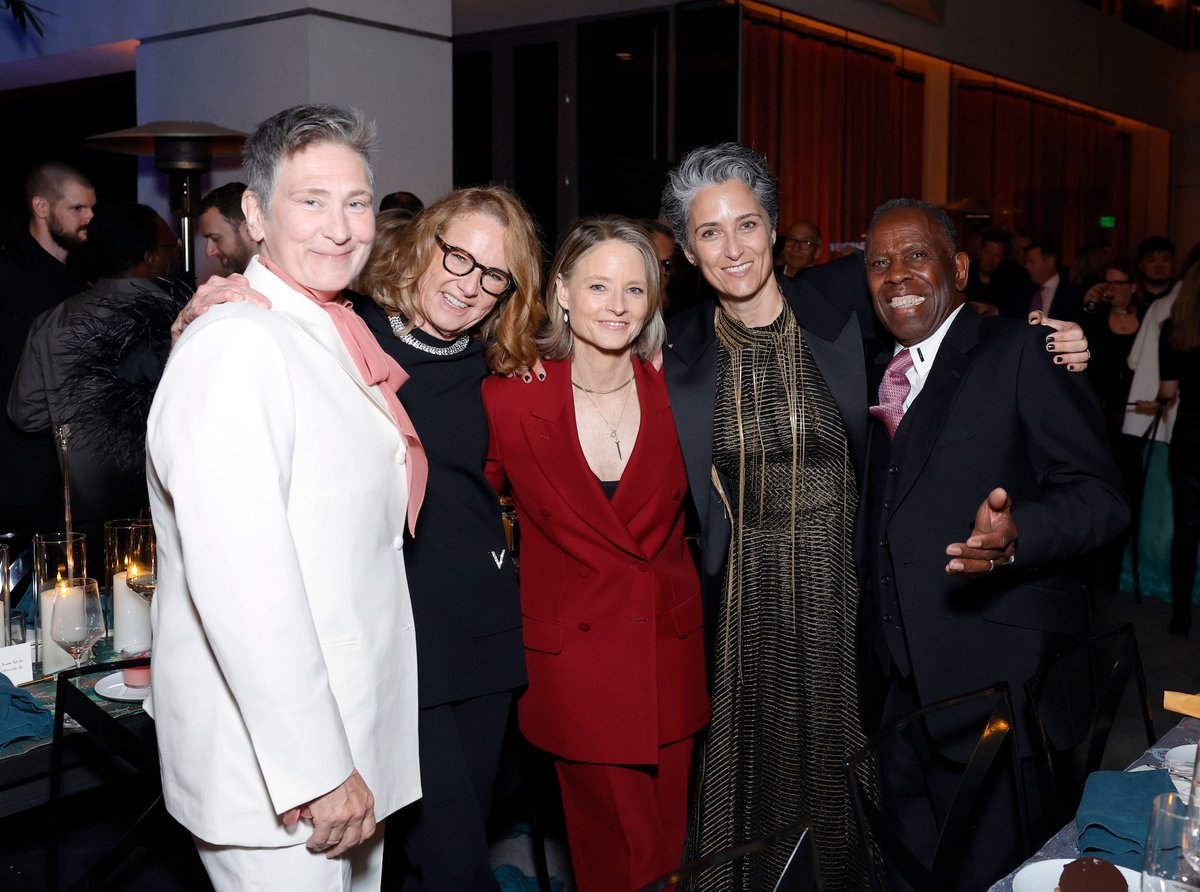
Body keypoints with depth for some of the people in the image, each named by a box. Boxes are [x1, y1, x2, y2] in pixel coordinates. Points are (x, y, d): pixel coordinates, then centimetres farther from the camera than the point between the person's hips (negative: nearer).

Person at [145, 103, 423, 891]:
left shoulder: (334, 336, 10)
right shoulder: (236, 346, -20)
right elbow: (239, 582, -27)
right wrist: (315, 771, -24)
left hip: (356, 738, 9)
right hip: (274, 772, -9)